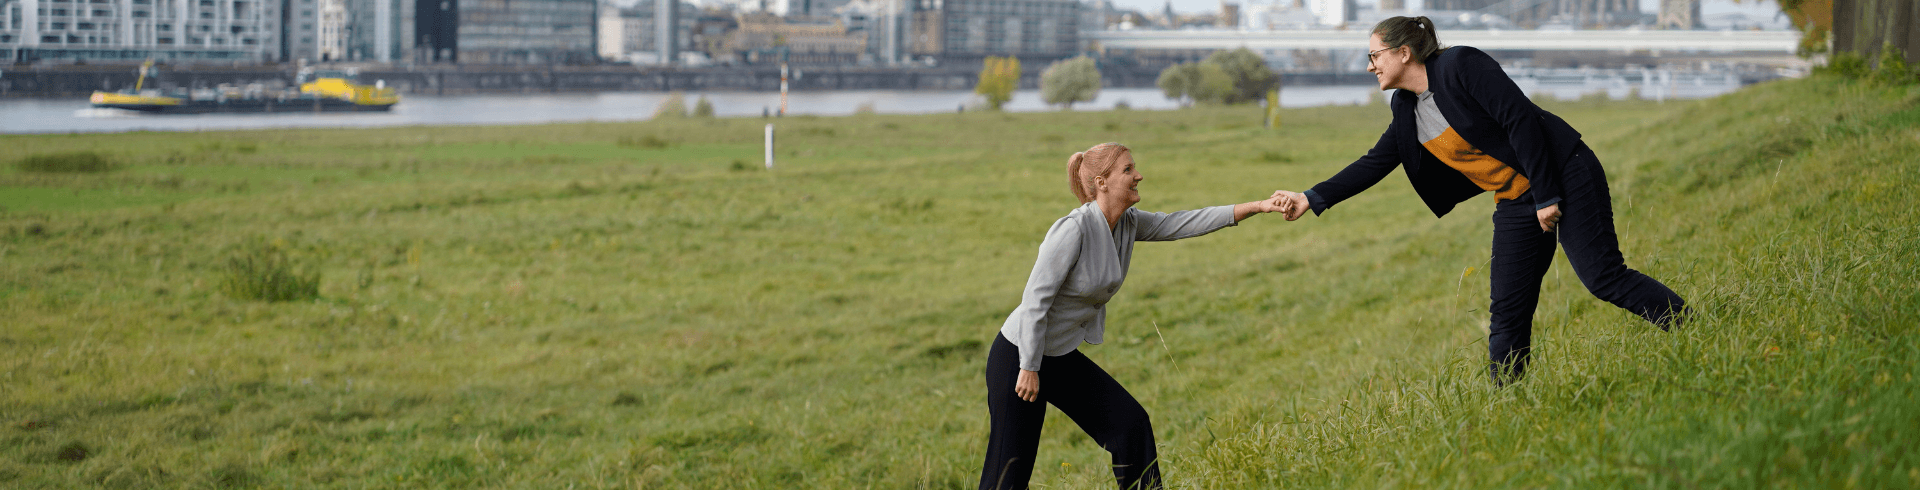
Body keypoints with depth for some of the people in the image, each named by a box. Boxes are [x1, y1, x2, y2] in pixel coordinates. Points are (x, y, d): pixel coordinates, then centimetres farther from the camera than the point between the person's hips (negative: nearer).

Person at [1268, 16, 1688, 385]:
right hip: (1516, 202, 8)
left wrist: (1546, 196, -21)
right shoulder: (1407, 109, 8)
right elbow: (1375, 163, 15)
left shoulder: (1462, 65, -17)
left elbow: (1520, 119, -20)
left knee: (1603, 277, -16)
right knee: (1508, 313, 3)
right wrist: (1313, 199, 9)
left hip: (1565, 176, -8)